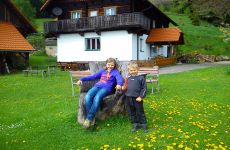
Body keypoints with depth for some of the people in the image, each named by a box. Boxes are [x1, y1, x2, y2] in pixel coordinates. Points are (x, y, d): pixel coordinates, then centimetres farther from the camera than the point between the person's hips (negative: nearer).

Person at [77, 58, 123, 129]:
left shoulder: (115, 72, 13)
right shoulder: (102, 71, 27)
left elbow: (120, 79, -6)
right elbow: (93, 76, 28)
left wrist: (119, 84, -31)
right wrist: (82, 79, 18)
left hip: (107, 88, -4)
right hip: (97, 86, 4)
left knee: (97, 98, -36)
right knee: (87, 97, -27)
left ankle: (89, 118, -26)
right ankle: (92, 118, -22)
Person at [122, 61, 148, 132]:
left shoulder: (141, 78, -6)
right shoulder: (128, 78, 7)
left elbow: (144, 88, -6)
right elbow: (125, 87, 19)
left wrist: (141, 97, -11)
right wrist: (123, 88, -4)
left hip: (137, 98, -4)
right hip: (129, 98, 5)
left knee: (140, 112, 5)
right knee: (132, 113, 14)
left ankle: (143, 125, 19)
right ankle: (135, 124, 28)